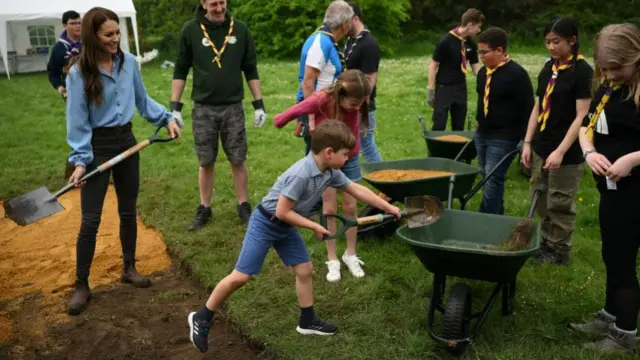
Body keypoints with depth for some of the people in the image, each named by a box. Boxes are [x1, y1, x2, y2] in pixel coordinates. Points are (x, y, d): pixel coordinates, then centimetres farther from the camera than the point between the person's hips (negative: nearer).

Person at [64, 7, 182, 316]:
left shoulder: (128, 62, -4)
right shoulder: (78, 73, -15)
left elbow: (142, 99, 10)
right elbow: (77, 121, -13)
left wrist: (167, 118, 0)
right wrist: (80, 160, -18)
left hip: (126, 141, 5)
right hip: (98, 147, -4)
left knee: (128, 211, 15)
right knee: (90, 219, -1)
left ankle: (129, 268, 33)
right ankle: (81, 285, 12)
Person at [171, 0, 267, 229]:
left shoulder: (240, 29, 1)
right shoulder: (190, 30, -3)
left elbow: (251, 70, 6)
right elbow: (180, 70, 2)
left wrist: (259, 105, 3)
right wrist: (175, 107, -2)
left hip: (233, 108, 1)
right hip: (203, 109, 0)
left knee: (238, 161, 5)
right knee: (205, 163, 6)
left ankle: (243, 207, 19)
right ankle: (204, 209, 20)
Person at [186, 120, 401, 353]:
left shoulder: (330, 172, -6)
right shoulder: (301, 175, -32)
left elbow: (357, 190, 6)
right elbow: (282, 212, -27)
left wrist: (389, 208, 10)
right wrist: (315, 227, -18)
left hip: (286, 227, 8)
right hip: (265, 223, -8)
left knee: (305, 270, 10)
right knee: (241, 277, -4)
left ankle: (308, 322, 26)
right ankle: (201, 318, 12)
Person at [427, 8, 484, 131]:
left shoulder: (471, 44, 3)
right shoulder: (446, 41, -15)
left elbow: (476, 68, 8)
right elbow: (433, 65, -11)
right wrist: (430, 90, -11)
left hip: (461, 88, 6)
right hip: (444, 88, -6)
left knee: (459, 126, 10)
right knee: (439, 125, -5)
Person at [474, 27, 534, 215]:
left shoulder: (516, 74, -16)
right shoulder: (483, 72, 8)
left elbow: (527, 108, -14)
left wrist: (526, 140, -14)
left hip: (503, 138, -8)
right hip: (482, 134, 8)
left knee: (493, 180, -8)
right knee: (489, 179, 13)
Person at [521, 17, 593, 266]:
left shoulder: (582, 71, -12)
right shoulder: (548, 68, 8)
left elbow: (582, 116, -16)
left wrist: (561, 151, -20)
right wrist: (527, 142, 7)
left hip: (567, 153, -6)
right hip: (541, 147, 7)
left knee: (560, 204, 5)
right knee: (541, 200, 15)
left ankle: (559, 251, 21)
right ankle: (546, 242, 31)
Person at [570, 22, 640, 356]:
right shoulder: (607, 88, 6)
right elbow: (586, 126, 15)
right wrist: (589, 152, -4)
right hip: (612, 188, 8)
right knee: (612, 256, 20)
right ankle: (610, 316, 37)